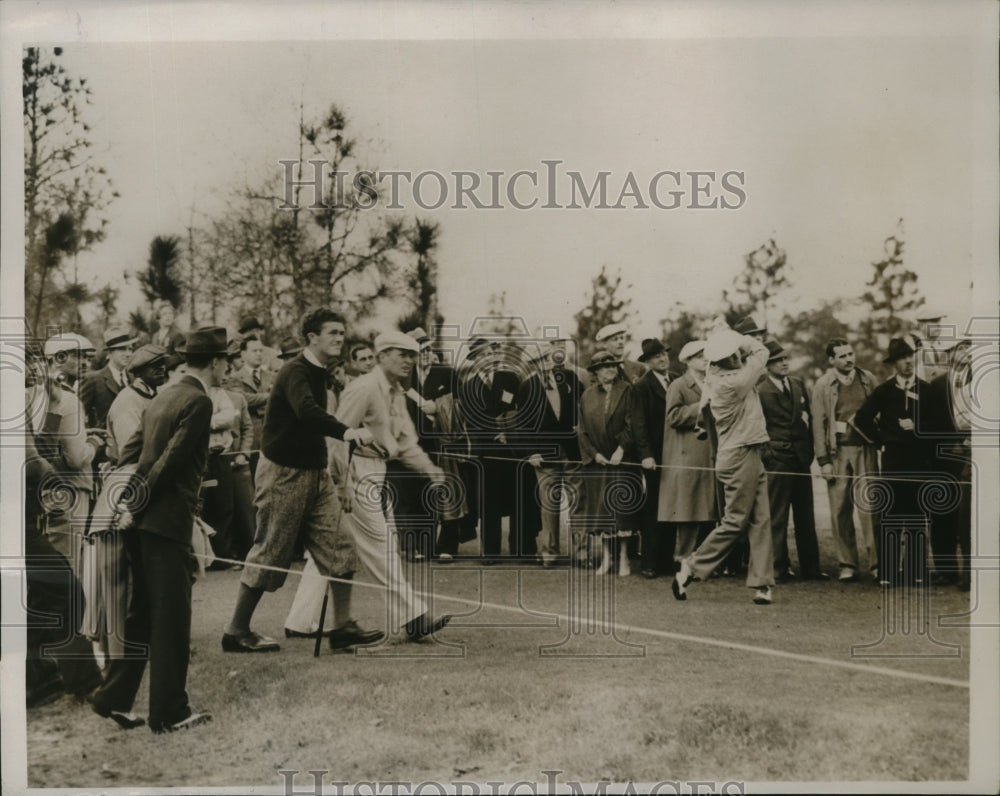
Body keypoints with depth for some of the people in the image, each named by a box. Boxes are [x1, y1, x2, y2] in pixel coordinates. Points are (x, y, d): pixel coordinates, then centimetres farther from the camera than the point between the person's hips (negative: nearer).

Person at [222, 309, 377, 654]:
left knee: (337, 547, 2)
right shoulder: (295, 372, -18)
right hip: (283, 472, -9)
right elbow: (306, 410, -39)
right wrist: (346, 431, -53)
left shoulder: (317, 373, 11)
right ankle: (236, 631, 10)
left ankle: (343, 626, 7)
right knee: (271, 551, -1)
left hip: (313, 471, 9)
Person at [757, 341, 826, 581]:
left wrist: (809, 450, 11)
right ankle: (780, 568, 6)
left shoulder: (799, 385, 12)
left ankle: (810, 567, 14)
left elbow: (808, 417, 18)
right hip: (778, 460, -6)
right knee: (777, 517, -1)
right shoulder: (761, 392, -7)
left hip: (802, 459, 6)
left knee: (805, 516, 9)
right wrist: (767, 455, -6)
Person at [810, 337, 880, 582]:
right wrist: (823, 460, -3)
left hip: (865, 449, 0)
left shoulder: (868, 380, 7)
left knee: (869, 506, -7)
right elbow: (818, 423, 2)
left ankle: (876, 562, -2)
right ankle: (847, 564, 9)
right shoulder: (823, 385, 3)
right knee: (840, 510, 1)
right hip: (837, 451, 0)